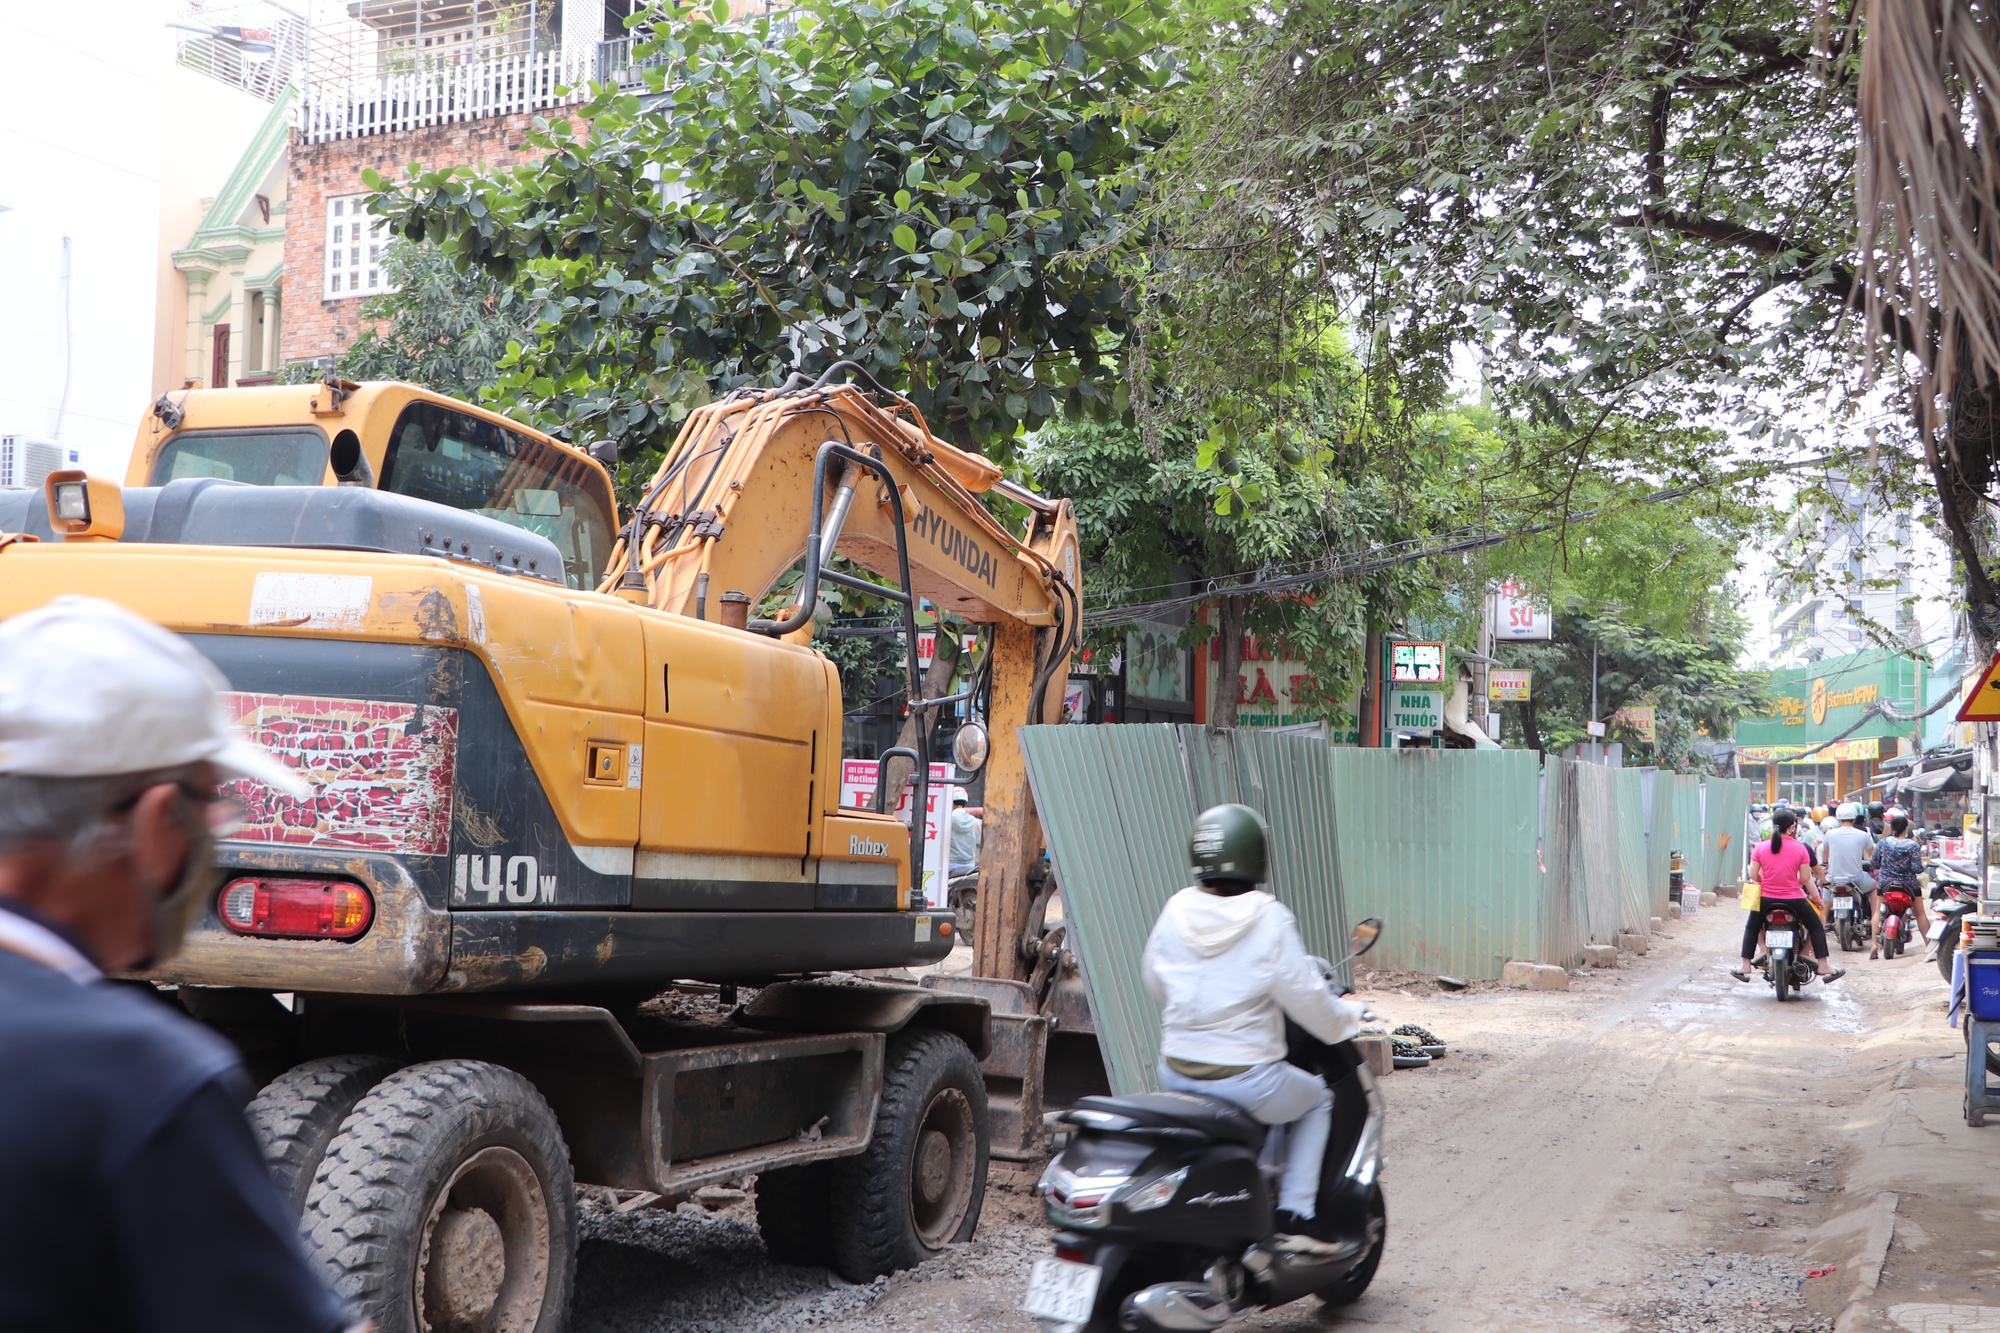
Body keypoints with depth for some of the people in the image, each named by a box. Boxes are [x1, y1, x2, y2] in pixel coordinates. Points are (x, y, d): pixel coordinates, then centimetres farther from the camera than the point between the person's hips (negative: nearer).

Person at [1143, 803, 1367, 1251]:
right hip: (1245, 1076, -5)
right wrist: (1346, 1016, 10)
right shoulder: (1269, 919, -14)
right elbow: (1305, 999, -11)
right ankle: (1295, 1217, 15)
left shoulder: (1175, 911, -1)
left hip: (1176, 1074, 5)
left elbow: (1154, 983, 13)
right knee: (1317, 1099, 23)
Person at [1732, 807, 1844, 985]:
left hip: (1766, 899, 2)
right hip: (1793, 899, -2)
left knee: (1752, 928, 24)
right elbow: (1805, 878, -7)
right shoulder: (1800, 848, -8)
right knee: (1816, 927, 19)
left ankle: (1745, 966, 20)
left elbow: (1753, 875, -4)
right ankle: (1823, 966, 19)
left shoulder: (1760, 848, -5)